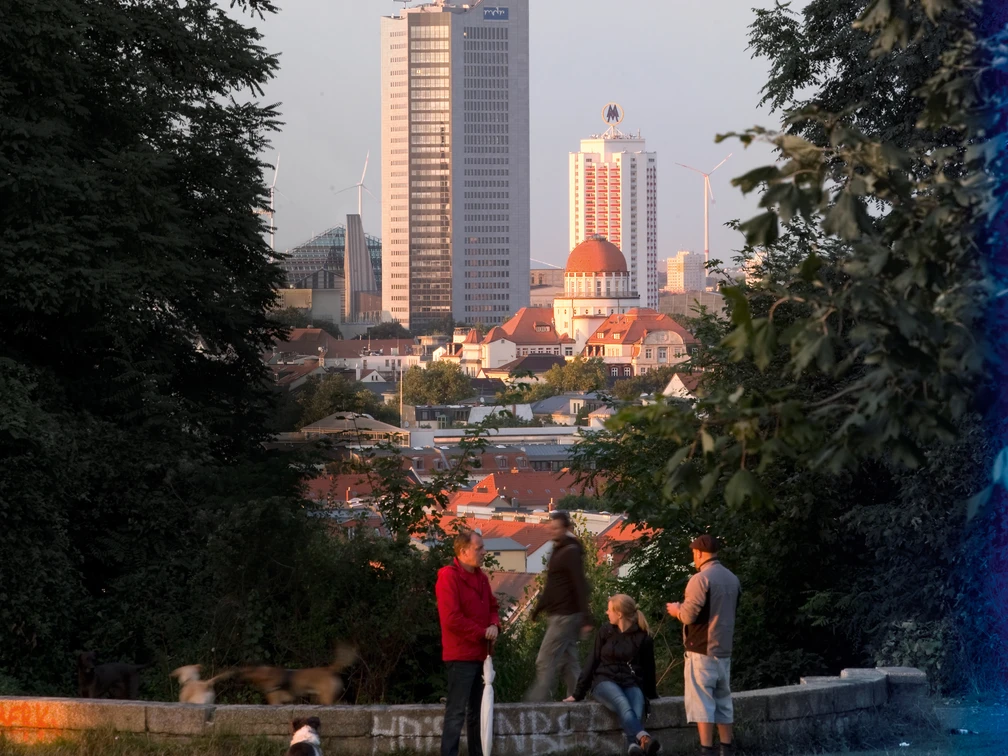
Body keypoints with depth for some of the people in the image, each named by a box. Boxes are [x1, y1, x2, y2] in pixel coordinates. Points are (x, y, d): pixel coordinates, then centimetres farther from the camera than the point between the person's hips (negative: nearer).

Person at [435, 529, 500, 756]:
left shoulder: (480, 576, 12)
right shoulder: (449, 577, -15)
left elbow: (492, 606, 23)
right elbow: (451, 618, -21)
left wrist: (494, 625, 0)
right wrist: (482, 633, -14)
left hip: (480, 654, 9)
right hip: (461, 655, -9)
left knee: (477, 711, 16)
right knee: (456, 712, -10)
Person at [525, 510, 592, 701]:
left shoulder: (571, 553, -13)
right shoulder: (558, 551, 17)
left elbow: (580, 587, -18)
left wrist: (586, 619, -22)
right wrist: (538, 608, 23)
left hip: (564, 616, -10)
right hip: (558, 615, 10)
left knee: (545, 661, -10)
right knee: (568, 661, 9)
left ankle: (536, 703, -10)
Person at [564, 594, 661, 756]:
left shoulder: (642, 638, 3)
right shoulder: (605, 632, 8)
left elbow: (648, 669, 13)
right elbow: (593, 662, 11)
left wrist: (651, 694, 22)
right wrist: (579, 693, 9)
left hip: (631, 684, 1)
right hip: (605, 681, -1)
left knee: (637, 711, -36)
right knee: (623, 704, -37)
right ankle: (645, 739, -63)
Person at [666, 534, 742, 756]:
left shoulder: (701, 579, -15)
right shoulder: (732, 579, 10)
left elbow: (689, 615, -18)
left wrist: (676, 610, 5)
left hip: (702, 651, -8)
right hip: (724, 649, 8)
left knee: (701, 702, -6)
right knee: (723, 702, 14)